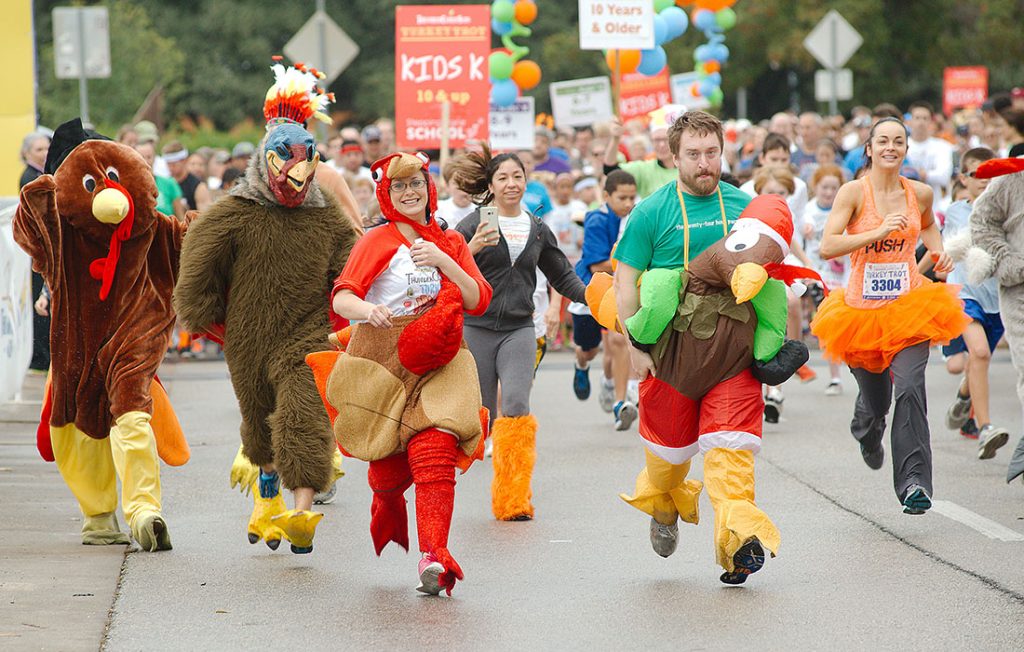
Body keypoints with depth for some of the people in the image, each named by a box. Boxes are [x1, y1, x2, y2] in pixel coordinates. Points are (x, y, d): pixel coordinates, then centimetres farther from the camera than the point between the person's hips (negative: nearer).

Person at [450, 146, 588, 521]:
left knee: (516, 408, -15)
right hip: (477, 328, -2)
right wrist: (471, 249, -27)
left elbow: (562, 277, 21)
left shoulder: (538, 230, 11)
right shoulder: (474, 225, -2)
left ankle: (513, 499, -13)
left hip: (518, 330, 2)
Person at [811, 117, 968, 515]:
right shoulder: (853, 193, -7)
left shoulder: (920, 194, 4)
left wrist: (939, 252, 9)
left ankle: (914, 482, -23)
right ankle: (868, 433, 52)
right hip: (862, 308, -1)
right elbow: (827, 247, -17)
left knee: (909, 387, -21)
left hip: (909, 305, 1)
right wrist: (879, 233, -24)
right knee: (874, 401, 12)